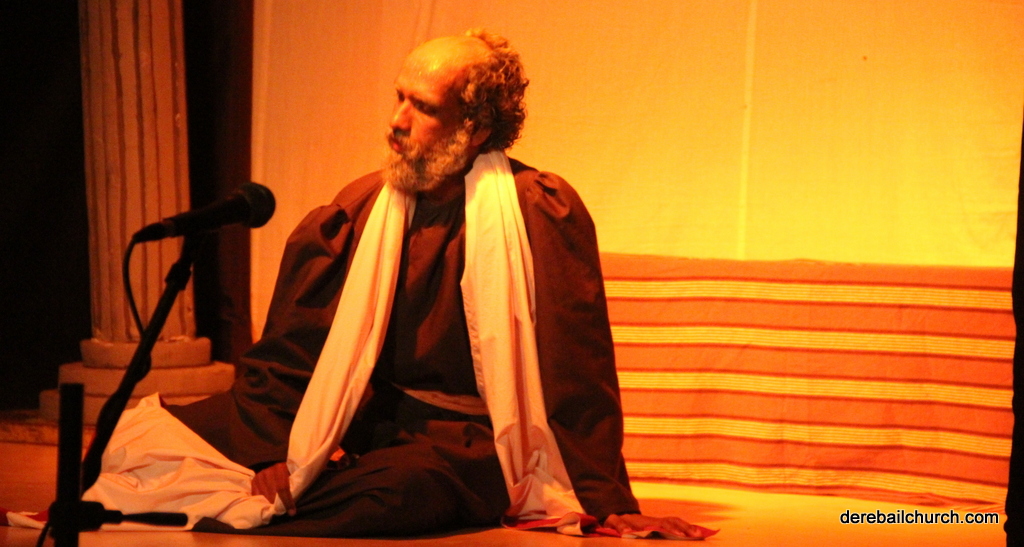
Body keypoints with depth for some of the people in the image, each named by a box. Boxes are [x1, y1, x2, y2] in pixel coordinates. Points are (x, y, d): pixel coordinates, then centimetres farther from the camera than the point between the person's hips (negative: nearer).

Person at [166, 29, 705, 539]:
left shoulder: (540, 213, -10)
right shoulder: (357, 208, 5)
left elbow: (579, 373, -11)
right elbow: (281, 353, 10)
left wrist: (609, 503, -14)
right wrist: (270, 454, -6)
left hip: (463, 440, -4)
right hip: (360, 420, 4)